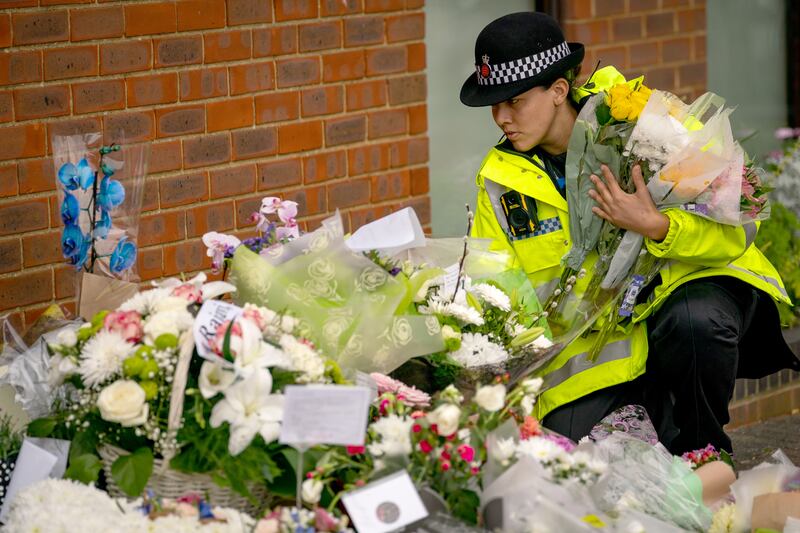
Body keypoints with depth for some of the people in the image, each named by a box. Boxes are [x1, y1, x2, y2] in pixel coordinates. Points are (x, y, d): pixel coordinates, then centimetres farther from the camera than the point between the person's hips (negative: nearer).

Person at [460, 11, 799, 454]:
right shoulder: (499, 178, 0)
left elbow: (737, 227, -16)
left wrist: (655, 226, -34)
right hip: (594, 342, 4)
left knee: (694, 322, -38)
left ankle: (701, 451, -9)